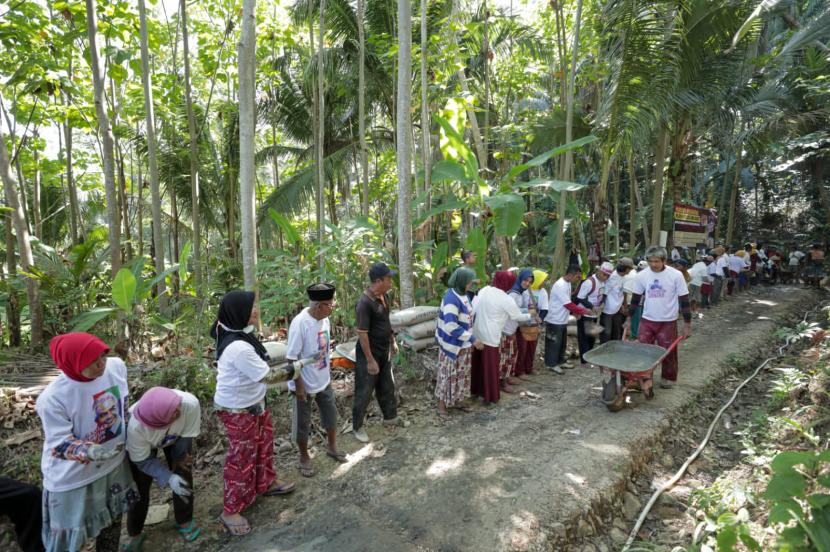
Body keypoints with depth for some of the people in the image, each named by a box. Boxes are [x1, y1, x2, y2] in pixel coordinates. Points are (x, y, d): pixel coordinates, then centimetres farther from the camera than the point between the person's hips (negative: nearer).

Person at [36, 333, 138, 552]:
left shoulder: (117, 366, -14)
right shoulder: (52, 398, -27)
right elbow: (60, 443, -21)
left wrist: (128, 437, 12)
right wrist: (90, 452, -40)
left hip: (114, 463, 5)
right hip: (73, 477, -4)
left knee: (113, 519, 25)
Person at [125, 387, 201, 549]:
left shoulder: (190, 403, -44)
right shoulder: (135, 426, -42)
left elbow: (188, 435, -23)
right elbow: (143, 460, -25)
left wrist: (178, 457, -11)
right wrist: (168, 478, -33)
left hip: (176, 438, 1)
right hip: (143, 445, -1)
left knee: (184, 477, 2)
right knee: (139, 488, 3)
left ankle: (184, 521, 27)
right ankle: (135, 534, 30)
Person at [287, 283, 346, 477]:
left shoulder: (324, 319, -6)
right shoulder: (300, 323, -28)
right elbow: (291, 358, -23)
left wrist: (328, 372, 15)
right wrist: (299, 385, -19)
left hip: (324, 381, 7)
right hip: (305, 385, -6)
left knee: (331, 415, 21)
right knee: (302, 424, 13)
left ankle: (331, 447, 44)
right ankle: (304, 457, 36)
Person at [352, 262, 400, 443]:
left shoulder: (384, 296, 0)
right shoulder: (365, 303, -27)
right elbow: (362, 334, -25)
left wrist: (393, 341, 18)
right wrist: (370, 360, -22)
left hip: (384, 351, 8)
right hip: (369, 353, -8)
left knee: (387, 387, 21)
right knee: (364, 392, 7)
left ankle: (390, 418, 41)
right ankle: (357, 427, 25)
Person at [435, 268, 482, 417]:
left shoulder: (462, 294, 3)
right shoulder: (451, 299, -25)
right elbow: (451, 326, -30)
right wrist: (472, 339, -25)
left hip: (463, 344, 9)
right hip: (453, 344, -9)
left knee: (461, 374, 19)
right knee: (448, 374, 5)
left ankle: (457, 401, 34)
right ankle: (442, 404, 20)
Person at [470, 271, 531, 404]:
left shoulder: (484, 290, 3)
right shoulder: (506, 300, -13)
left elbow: (472, 309, 5)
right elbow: (518, 316, 2)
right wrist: (529, 315, 21)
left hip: (476, 334, 6)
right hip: (490, 337, -6)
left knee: (477, 364, 18)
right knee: (490, 367, 6)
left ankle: (474, 389, 33)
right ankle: (490, 397, 17)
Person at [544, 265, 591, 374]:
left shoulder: (568, 284, 6)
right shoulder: (560, 286, -25)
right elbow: (568, 304, -26)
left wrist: (574, 312, 3)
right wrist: (583, 311, -18)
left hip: (562, 320, 10)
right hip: (555, 320, -9)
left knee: (562, 342, 19)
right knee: (554, 343, 3)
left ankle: (560, 361, 33)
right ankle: (551, 364, 15)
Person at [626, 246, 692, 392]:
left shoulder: (676, 275, -12)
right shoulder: (642, 275, -4)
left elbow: (684, 300, -6)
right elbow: (635, 298, 7)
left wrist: (687, 324, -5)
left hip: (668, 322, -2)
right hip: (647, 320, 2)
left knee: (668, 353, 10)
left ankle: (668, 378, 31)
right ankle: (646, 380, 9)